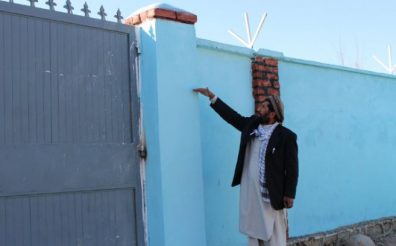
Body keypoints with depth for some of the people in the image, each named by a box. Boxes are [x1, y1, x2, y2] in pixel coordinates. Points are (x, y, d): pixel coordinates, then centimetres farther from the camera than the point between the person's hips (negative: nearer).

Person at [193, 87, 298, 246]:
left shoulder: (286, 136, -10)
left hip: (271, 195, -6)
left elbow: (292, 168, -10)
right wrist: (212, 97, 13)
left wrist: (289, 194, -12)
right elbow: (233, 116, 16)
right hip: (249, 192, 6)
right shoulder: (251, 125, 7)